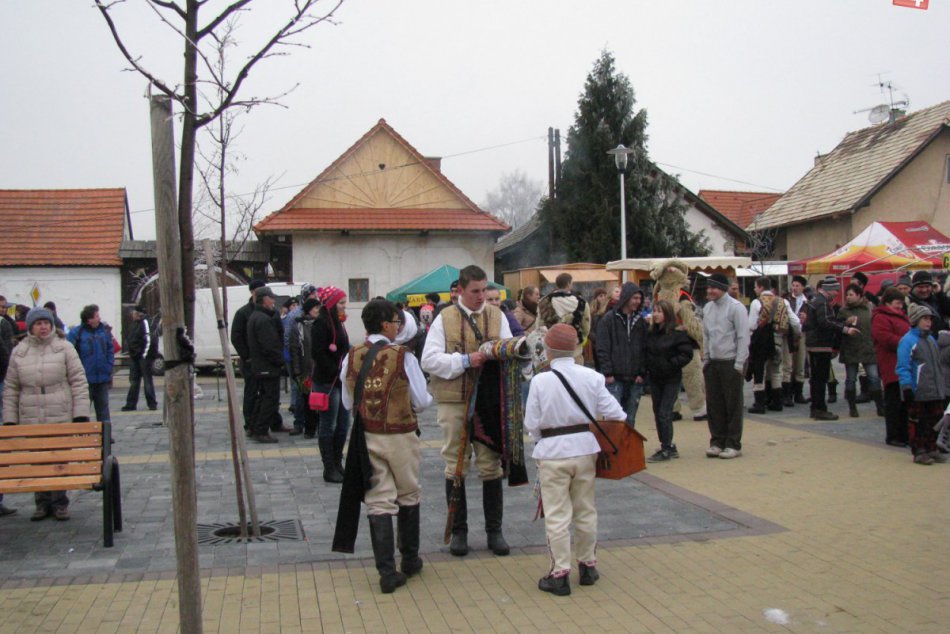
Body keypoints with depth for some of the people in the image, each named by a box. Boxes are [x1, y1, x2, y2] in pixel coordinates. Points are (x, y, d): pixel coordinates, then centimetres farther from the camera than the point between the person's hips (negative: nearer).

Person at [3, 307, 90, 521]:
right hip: (31, 420, 2)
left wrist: (81, 414, -8)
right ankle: (42, 503, 20)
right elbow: (11, 389, 9)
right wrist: (9, 420, 4)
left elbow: (79, 382, -2)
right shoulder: (19, 352, 6)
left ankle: (60, 503, 15)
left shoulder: (64, 348, -1)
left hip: (61, 418, -2)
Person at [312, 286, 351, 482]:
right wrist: (336, 373, -18)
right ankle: (329, 469, 7)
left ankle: (337, 464, 21)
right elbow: (318, 353, -19)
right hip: (327, 381, -9)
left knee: (343, 425, 12)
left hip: (341, 380, 9)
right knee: (328, 427, 0)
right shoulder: (321, 323, -12)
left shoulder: (337, 322, 15)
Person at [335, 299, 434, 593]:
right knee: (408, 497, 17)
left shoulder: (351, 357, -2)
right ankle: (410, 560, 30)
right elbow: (421, 401, -9)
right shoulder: (403, 357, -13)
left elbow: (348, 403, 6)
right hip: (401, 436, -2)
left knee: (378, 501, 5)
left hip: (367, 436, 3)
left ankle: (387, 572, 4)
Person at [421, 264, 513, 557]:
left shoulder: (497, 316, 7)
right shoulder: (444, 319, 1)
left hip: (488, 400, 1)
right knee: (455, 466, 7)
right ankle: (458, 530, 19)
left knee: (491, 465, 6)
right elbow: (429, 360, -7)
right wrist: (465, 360, -16)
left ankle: (494, 530, 18)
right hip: (454, 401, -1)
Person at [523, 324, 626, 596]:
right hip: (585, 449, 3)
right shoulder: (592, 377, -5)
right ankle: (588, 566, 28)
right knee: (586, 511, 16)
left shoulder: (540, 381, -13)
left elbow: (531, 423, -9)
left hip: (553, 453, -3)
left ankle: (560, 573, 6)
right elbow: (613, 412, -2)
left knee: (557, 515, 3)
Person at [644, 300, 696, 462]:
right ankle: (668, 447, 20)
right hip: (655, 379, 6)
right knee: (657, 413, 10)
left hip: (671, 380, -6)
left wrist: (671, 364, -20)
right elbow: (645, 352, 13)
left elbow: (686, 354, -15)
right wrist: (647, 366, -3)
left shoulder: (678, 333, -12)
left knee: (664, 414, -8)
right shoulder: (650, 332, 5)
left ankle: (666, 449, 0)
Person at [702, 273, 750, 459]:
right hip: (712, 362, 6)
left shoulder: (735, 307, -10)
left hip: (731, 362, -6)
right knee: (714, 404, 8)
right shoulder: (707, 308, 9)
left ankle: (733, 445, 9)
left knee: (732, 404, 2)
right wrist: (706, 359, 11)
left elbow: (743, 337, -11)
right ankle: (717, 442, 18)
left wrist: (739, 364, -14)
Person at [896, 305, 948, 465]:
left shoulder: (931, 340, 13)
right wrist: (907, 387, -19)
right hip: (917, 392, -7)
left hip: (935, 391, 7)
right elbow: (903, 367, -14)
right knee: (916, 421, 1)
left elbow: (938, 365, 21)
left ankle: (931, 449, 23)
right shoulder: (907, 341, -11)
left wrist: (942, 387, 19)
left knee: (935, 419, 11)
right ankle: (918, 452, 8)